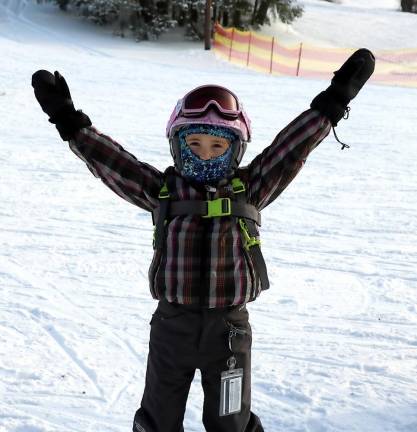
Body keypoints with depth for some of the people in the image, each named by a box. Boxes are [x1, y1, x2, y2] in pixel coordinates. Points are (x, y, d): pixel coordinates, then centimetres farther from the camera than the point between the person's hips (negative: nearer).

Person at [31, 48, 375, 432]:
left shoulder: (249, 191, -2)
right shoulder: (162, 190, -3)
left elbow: (292, 146, -5)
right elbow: (109, 159, -5)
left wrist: (332, 104, -10)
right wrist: (70, 122, -12)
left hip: (229, 328, 0)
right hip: (172, 325, 0)